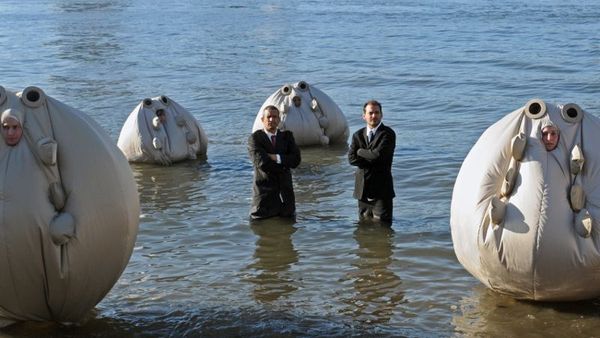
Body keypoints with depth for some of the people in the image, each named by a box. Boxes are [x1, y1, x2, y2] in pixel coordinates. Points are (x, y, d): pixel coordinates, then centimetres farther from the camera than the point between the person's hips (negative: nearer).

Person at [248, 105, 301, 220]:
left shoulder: (287, 136, 9)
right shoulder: (255, 138, -5)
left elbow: (296, 160, -4)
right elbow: (261, 163, -18)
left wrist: (276, 158, -16)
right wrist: (284, 166, -9)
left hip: (285, 190, 4)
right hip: (264, 192, -4)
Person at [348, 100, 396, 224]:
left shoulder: (388, 134, -6)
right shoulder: (358, 135, 10)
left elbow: (378, 154, -21)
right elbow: (351, 158, -4)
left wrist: (360, 151, -5)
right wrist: (372, 160, -14)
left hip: (381, 187, -5)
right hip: (363, 188, 5)